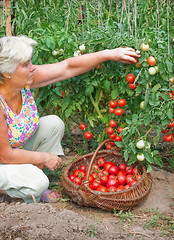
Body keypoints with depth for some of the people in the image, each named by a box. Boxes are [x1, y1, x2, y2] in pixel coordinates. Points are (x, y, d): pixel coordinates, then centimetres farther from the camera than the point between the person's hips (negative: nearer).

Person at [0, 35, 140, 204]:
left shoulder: (25, 79, -17)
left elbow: (68, 67, -12)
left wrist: (110, 54, -15)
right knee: (37, 184, -28)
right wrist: (45, 158, -17)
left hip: (18, 147, 8)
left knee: (53, 124, -8)